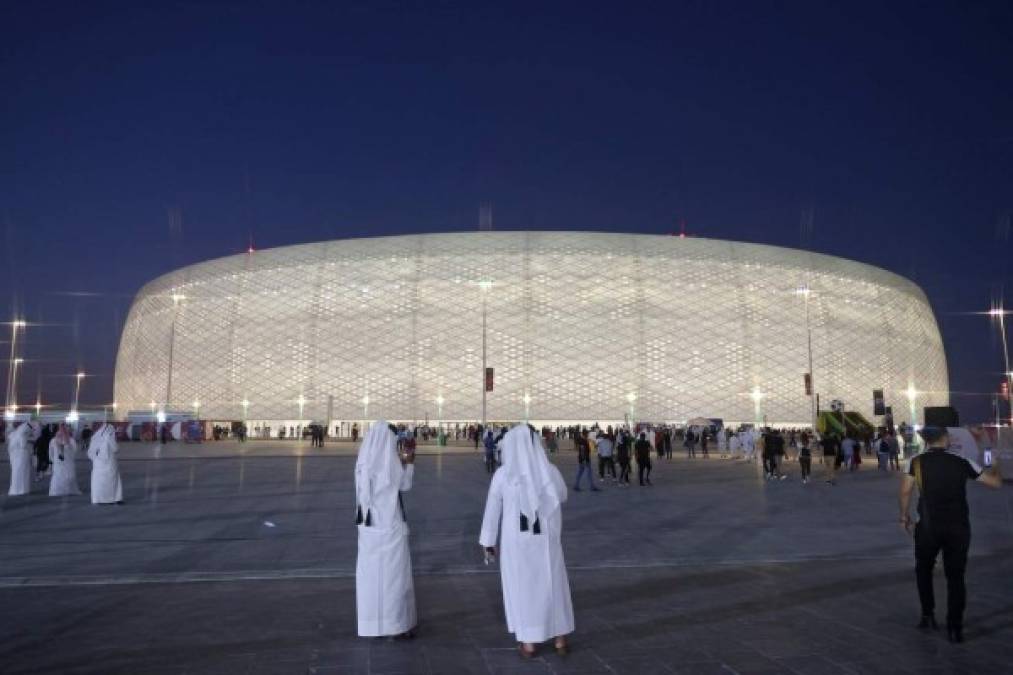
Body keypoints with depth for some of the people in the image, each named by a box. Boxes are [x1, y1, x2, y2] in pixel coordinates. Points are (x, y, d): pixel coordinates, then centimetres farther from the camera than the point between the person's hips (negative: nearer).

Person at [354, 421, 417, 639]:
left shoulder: (363, 461, 2)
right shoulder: (391, 463, -16)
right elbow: (404, 485, 0)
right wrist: (409, 464, 15)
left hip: (368, 525, 6)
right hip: (390, 524, -6)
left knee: (370, 572, 12)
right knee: (395, 573, 3)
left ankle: (370, 623, 18)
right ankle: (397, 623, 7)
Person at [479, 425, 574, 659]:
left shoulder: (503, 474, -13)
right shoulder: (550, 471, -8)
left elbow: (492, 510, -4)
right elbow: (562, 496, 12)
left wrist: (488, 541, 7)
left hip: (516, 540, -1)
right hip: (547, 539, 2)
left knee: (522, 587, 13)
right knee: (553, 585, 16)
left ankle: (528, 644, 20)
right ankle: (561, 640, 25)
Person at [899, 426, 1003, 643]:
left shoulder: (917, 462, -4)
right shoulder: (962, 463, -1)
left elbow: (906, 491, -9)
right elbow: (996, 482, 6)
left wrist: (905, 517, 5)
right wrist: (996, 468, 28)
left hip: (928, 526, -1)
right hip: (959, 527, 1)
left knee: (924, 570, 21)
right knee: (956, 576, 10)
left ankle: (928, 616, 21)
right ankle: (955, 628, 8)